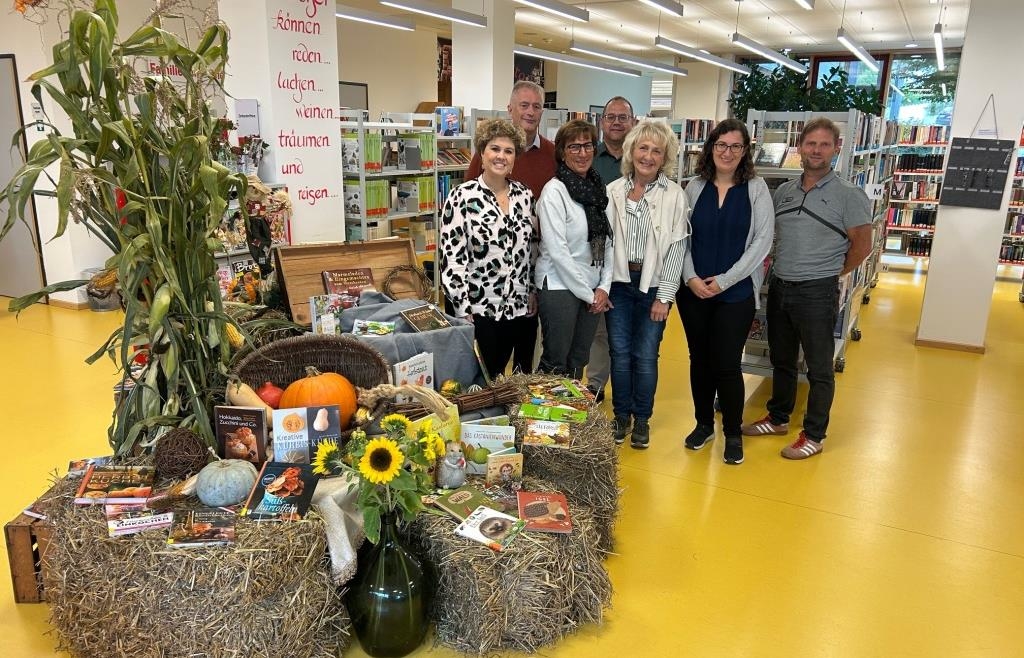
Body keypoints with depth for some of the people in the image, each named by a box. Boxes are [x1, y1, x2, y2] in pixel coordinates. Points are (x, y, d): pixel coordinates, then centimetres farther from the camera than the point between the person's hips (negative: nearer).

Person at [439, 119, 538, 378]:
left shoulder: (525, 195, 5)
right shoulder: (462, 197, -8)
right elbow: (451, 257, -10)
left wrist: (534, 292, 8)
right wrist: (463, 309, -13)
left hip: (523, 308, 5)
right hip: (482, 311, -4)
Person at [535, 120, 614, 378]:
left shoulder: (598, 189, 8)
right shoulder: (554, 191, -12)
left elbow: (607, 242, 9)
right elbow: (557, 250, -17)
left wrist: (603, 287, -2)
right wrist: (587, 294, -13)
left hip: (592, 289, 6)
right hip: (559, 287, -6)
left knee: (579, 359, 15)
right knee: (555, 363, 3)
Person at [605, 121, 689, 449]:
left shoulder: (674, 195, -5)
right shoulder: (614, 191, 1)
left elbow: (676, 248, -5)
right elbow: (605, 239, 3)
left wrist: (664, 297, -7)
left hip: (653, 286, -2)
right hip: (619, 283, 2)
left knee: (645, 356, 4)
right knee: (620, 352, 8)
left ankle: (642, 419, 22)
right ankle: (621, 415, 25)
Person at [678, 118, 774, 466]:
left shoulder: (756, 189, -1)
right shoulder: (695, 187, 4)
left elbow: (762, 241, -6)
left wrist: (724, 280, -11)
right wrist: (690, 277, -9)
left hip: (736, 293, -2)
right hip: (693, 291, 2)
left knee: (727, 364, 0)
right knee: (700, 359, 12)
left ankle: (733, 433, 18)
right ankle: (703, 424, 29)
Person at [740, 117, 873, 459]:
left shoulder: (849, 195, -8)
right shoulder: (783, 191, 7)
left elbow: (862, 245, -4)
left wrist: (831, 274, 0)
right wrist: (770, 264, 5)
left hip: (817, 293, -5)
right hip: (778, 287, 6)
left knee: (819, 368, 5)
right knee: (781, 360, 18)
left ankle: (814, 435, 17)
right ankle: (778, 418, 35)